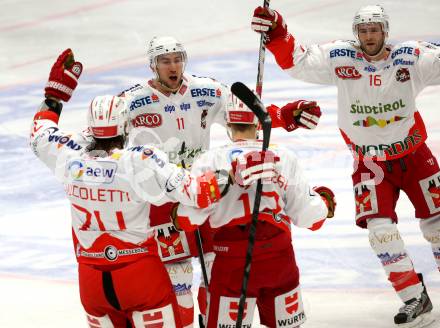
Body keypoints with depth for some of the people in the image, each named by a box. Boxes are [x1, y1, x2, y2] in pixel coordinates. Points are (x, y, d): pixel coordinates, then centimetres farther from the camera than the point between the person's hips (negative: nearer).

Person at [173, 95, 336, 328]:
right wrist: (325, 202, 24)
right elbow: (308, 216, 3)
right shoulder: (284, 158, 1)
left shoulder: (211, 161, -5)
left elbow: (188, 218, -10)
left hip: (233, 264, -2)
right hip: (280, 261, 3)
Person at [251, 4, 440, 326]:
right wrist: (277, 35, -37)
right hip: (370, 163, 0)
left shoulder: (411, 57, -15)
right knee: (380, 229, -12)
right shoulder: (341, 58, -14)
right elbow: (298, 61, -20)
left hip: (414, 156, 0)